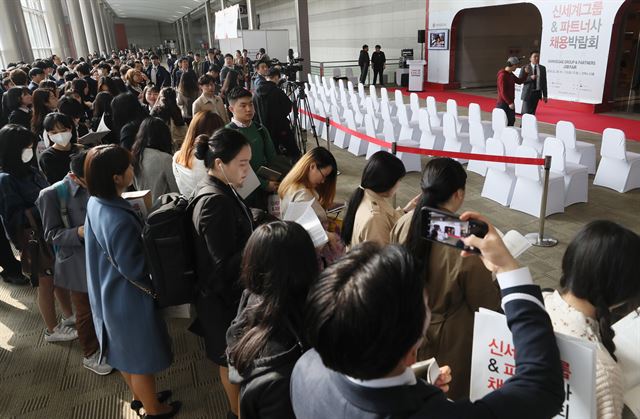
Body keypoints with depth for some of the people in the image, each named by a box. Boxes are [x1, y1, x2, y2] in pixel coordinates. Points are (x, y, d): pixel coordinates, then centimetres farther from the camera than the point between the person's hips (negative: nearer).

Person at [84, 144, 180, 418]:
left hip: (110, 293, 9)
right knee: (141, 356, 14)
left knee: (126, 350, 27)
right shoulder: (119, 220, -35)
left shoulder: (96, 203, -7)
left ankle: (139, 396, 50)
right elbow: (134, 268, -26)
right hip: (129, 298, -9)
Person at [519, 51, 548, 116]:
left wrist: (545, 95, 5)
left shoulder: (543, 68, 8)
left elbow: (544, 82, 8)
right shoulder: (525, 68, -2)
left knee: (532, 112, 8)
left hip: (537, 93, 4)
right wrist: (530, 78, -23)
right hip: (528, 93, -4)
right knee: (526, 113, -7)